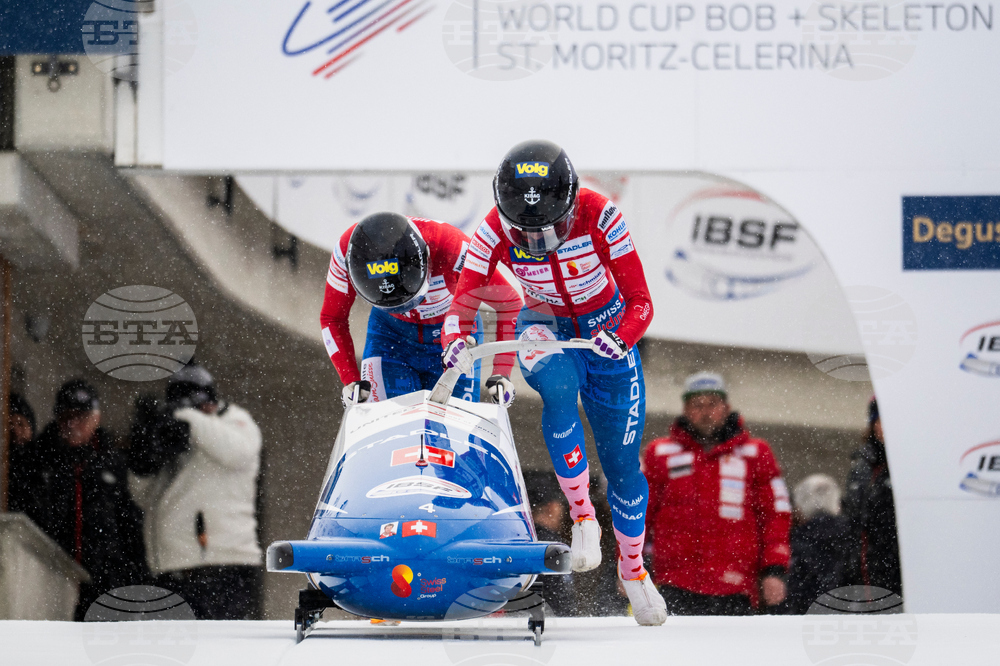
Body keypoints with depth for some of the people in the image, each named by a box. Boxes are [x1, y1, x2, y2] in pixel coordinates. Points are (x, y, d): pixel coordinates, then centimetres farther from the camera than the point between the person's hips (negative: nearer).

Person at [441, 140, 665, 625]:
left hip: (605, 332, 0)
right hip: (545, 327, 0)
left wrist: (621, 337, -44)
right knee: (558, 384, -37)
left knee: (622, 461, 3)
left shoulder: (599, 217, -27)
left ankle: (633, 566, 28)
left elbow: (640, 302, -24)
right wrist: (455, 340, -47)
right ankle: (581, 515, -25)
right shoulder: (496, 231, -24)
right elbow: (462, 302, -25)